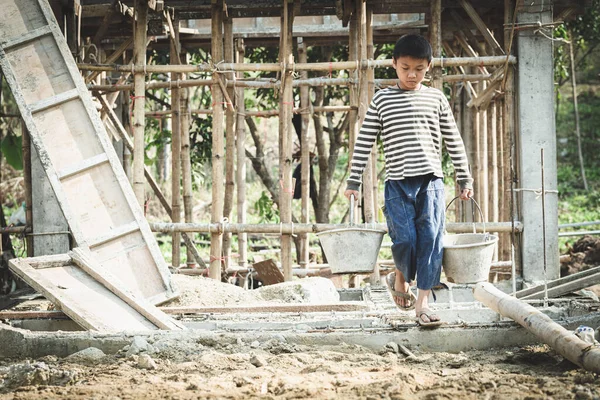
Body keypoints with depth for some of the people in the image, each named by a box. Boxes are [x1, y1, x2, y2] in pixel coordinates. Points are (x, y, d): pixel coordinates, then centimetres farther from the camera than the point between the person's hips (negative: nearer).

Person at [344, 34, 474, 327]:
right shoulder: (382, 100, 6)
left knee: (430, 240, -6)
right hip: (397, 182, -1)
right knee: (405, 240, -9)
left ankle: (423, 302, -2)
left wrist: (464, 179, 14)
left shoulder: (436, 99, 10)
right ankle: (400, 278, 23)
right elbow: (364, 141, 7)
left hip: (431, 181, 1)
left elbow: (453, 141, 15)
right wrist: (353, 182, 4)